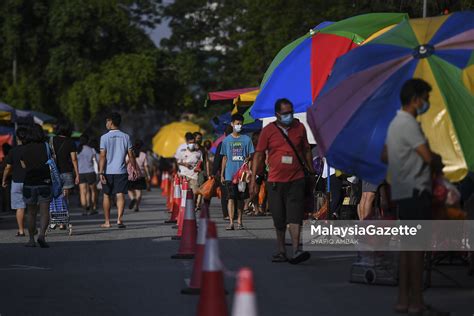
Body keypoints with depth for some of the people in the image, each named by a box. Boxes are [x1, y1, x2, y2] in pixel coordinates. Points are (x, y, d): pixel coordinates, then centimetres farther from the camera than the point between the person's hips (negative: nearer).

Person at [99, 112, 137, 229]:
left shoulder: (105, 137, -5)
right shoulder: (125, 137, 2)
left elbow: (103, 156, -10)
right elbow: (131, 155, 3)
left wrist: (101, 172, -11)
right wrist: (135, 169, 13)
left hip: (108, 171, -1)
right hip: (121, 171, 1)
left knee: (107, 196, 11)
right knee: (120, 195, -2)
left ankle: (107, 221, 15)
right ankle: (119, 219, -17)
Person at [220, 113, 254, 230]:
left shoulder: (246, 139, 4)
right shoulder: (226, 140, 7)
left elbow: (251, 155, 7)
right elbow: (225, 158, 12)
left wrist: (248, 159, -17)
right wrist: (222, 175, 11)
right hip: (230, 174, 0)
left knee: (241, 198, 7)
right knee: (231, 198, -9)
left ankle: (239, 221, 16)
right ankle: (231, 222, -13)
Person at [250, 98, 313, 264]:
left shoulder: (299, 128, 6)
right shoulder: (268, 131, 0)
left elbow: (306, 150, 16)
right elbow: (259, 155, 2)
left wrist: (312, 172, 14)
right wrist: (253, 179, -3)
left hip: (296, 180, 0)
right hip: (275, 181, 0)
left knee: (295, 216, -13)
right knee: (279, 220, 7)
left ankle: (296, 251, -20)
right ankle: (281, 251, 19)